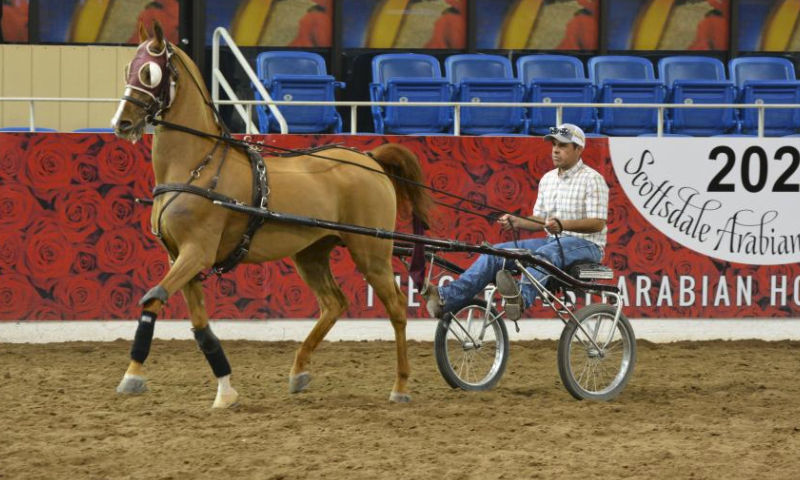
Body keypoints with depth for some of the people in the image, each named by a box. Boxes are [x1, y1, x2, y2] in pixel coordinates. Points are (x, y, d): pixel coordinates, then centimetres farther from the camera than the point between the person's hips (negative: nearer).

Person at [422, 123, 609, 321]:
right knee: (495, 253, -10)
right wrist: (516, 222, -5)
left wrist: (562, 225, -31)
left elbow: (598, 223, -16)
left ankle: (522, 299, -69)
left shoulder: (592, 179, -6)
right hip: (552, 241, 7)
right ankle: (448, 298, -25)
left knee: (544, 254, -41)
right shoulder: (548, 179, 16)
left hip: (586, 245, -7)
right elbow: (539, 221, 17)